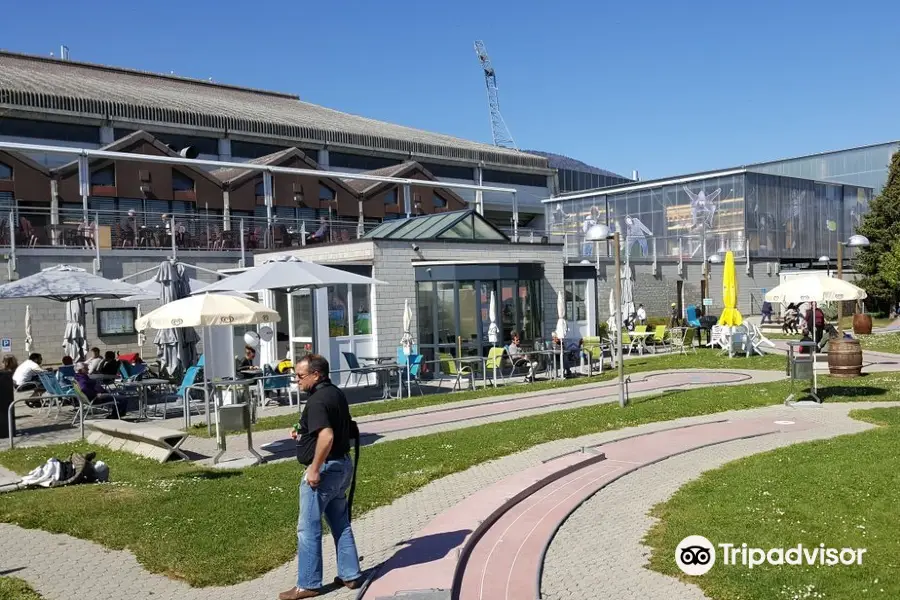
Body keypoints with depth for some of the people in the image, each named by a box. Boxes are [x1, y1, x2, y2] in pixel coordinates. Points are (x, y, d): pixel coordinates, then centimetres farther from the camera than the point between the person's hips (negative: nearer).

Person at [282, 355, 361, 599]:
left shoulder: (317, 401, -21)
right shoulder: (336, 393, 10)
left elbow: (327, 436, -32)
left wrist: (314, 469, -25)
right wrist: (303, 434, 15)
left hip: (324, 469, -10)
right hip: (342, 465, 10)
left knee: (308, 529, 2)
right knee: (341, 524, 18)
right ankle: (350, 575, 25)